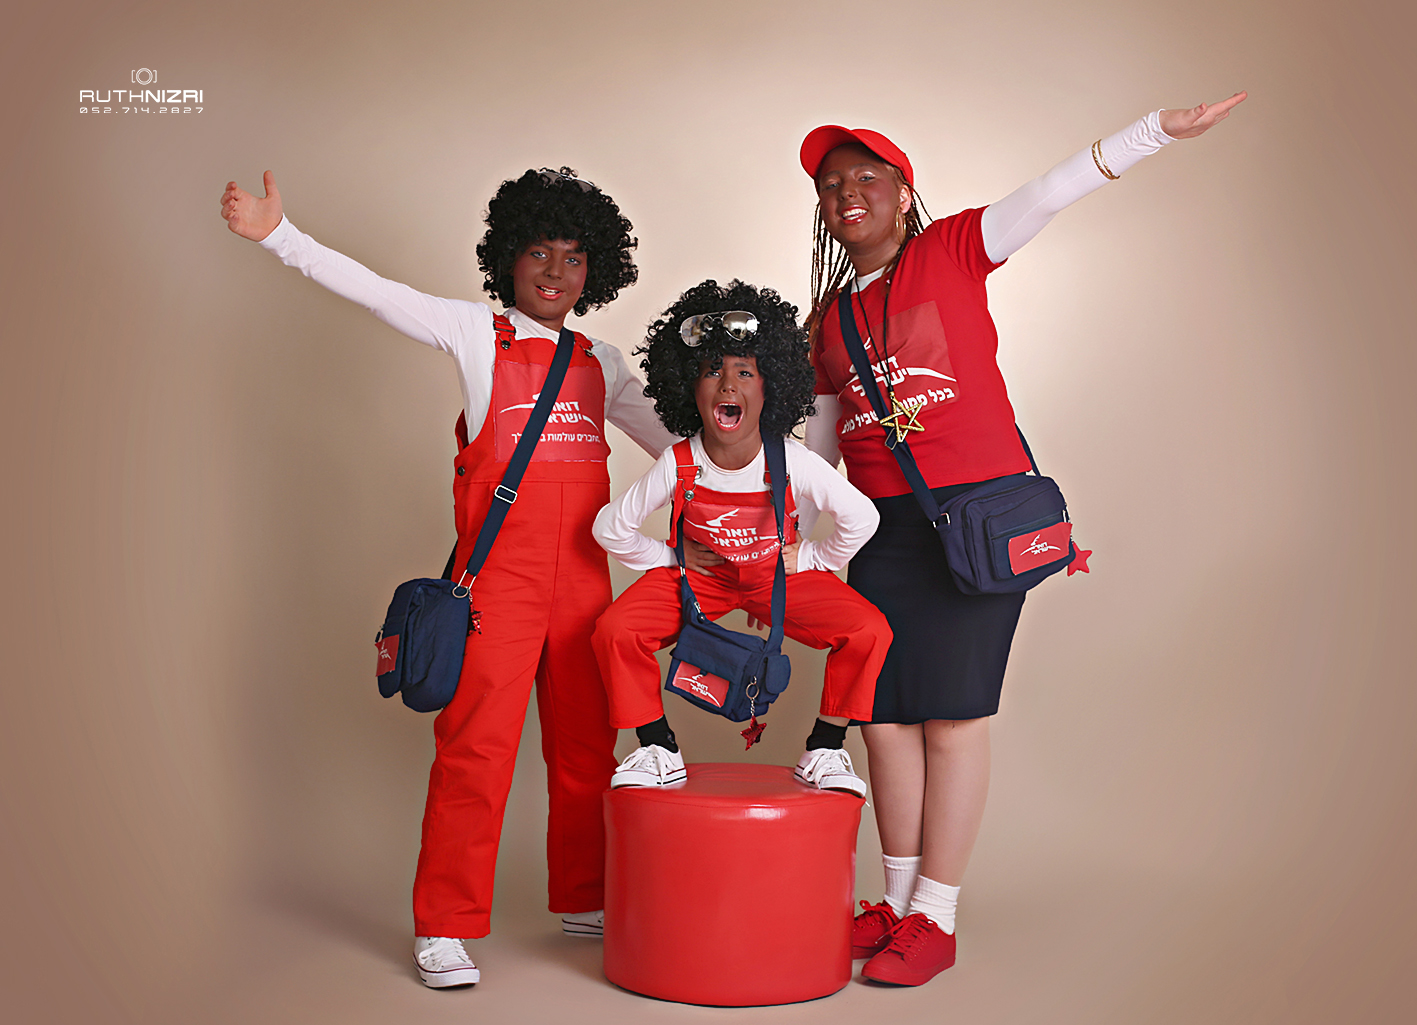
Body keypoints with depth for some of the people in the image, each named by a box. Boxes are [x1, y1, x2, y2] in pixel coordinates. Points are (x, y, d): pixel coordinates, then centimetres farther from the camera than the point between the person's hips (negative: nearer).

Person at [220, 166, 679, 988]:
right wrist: (280, 235, -11)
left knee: (586, 742, 10)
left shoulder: (603, 363, 15)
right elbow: (373, 291, -3)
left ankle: (585, 899, 27)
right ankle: (446, 926, 7)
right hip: (498, 574, -4)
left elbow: (675, 440, 21)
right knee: (477, 740, -5)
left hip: (582, 577, 4)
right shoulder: (476, 334, 5)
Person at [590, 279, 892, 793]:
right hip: (700, 574, 1)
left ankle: (824, 751, -1)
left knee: (868, 631, -22)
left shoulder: (795, 464, -26)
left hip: (780, 574, 0)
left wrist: (809, 560, -7)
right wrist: (672, 561, -8)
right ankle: (658, 750, -1)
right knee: (615, 630, -22)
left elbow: (862, 518, -12)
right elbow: (610, 527, -9)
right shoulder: (677, 466, -23)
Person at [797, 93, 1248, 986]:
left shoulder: (952, 250, 4)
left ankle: (936, 920, 7)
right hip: (883, 525, 5)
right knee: (883, 712, 5)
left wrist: (1161, 129, -19)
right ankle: (899, 903, 20)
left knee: (952, 713, -3)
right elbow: (818, 442, 22)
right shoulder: (830, 319, 17)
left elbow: (1047, 197, -9)